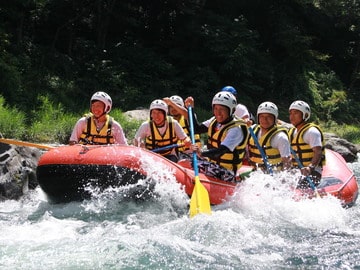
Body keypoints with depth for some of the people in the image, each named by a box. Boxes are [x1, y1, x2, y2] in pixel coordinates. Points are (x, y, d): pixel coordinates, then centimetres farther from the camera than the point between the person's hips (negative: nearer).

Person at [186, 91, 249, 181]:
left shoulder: (236, 129, -19)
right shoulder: (215, 121, 7)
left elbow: (222, 150, -32)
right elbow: (196, 129, 9)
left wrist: (202, 153, -47)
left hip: (226, 173, -8)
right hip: (213, 165, 8)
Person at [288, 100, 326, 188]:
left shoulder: (311, 131, -10)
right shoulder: (292, 132, 17)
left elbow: (318, 152, -24)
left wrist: (311, 167, -40)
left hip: (312, 172, -8)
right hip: (296, 171, 8)